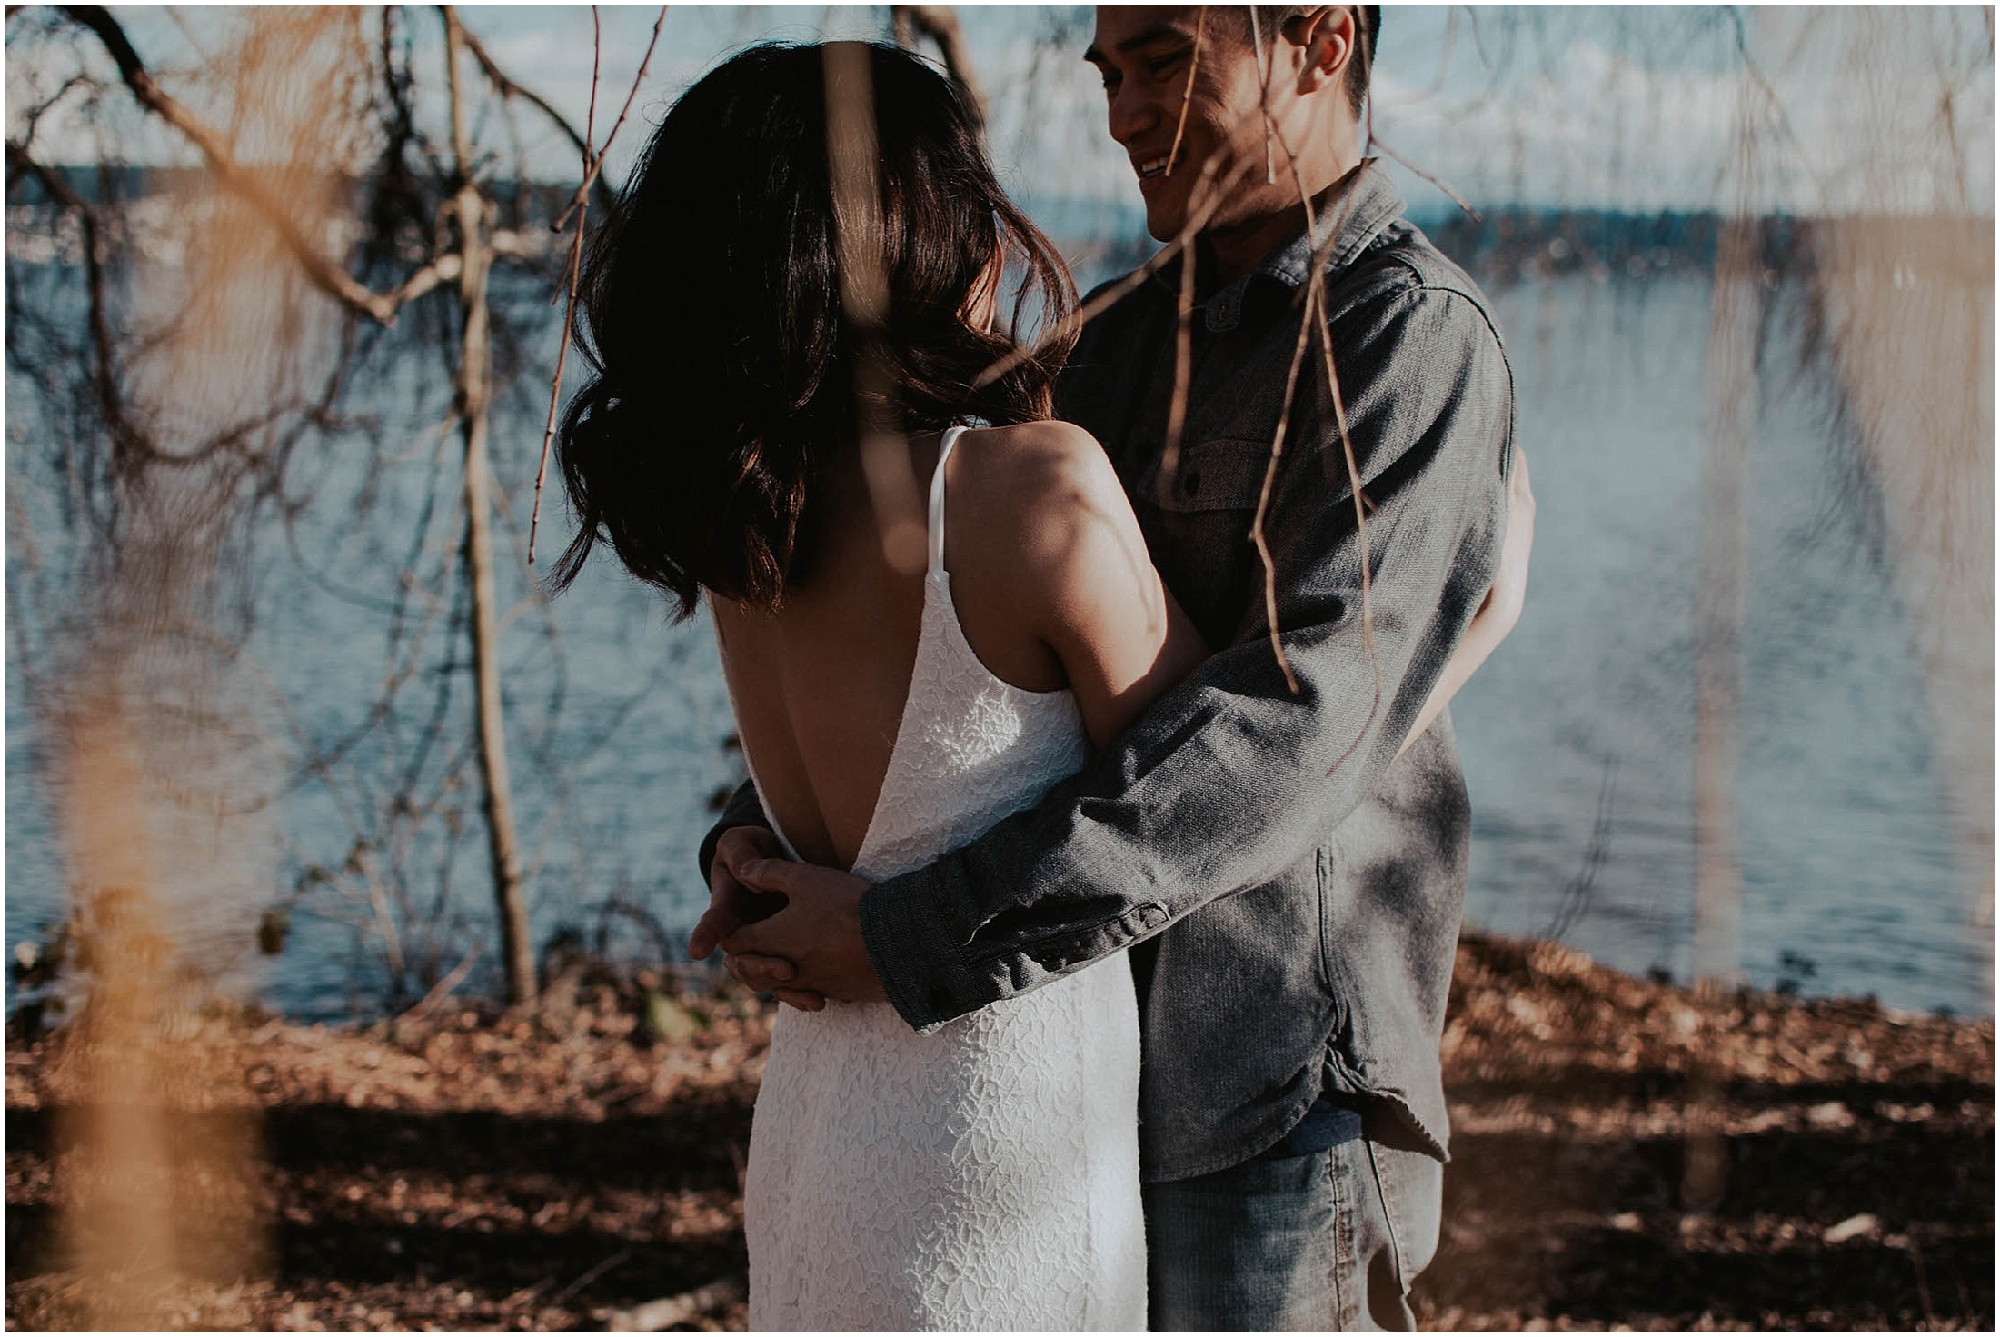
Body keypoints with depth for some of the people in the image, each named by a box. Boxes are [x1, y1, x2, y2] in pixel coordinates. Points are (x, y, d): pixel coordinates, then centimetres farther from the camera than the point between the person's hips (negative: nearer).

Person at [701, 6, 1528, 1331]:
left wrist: (921, 937, -26)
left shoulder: (1413, 337, -13)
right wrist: (762, 837, -4)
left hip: (1275, 1111, -8)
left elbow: (1300, 717, -24)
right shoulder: (1136, 333, 13)